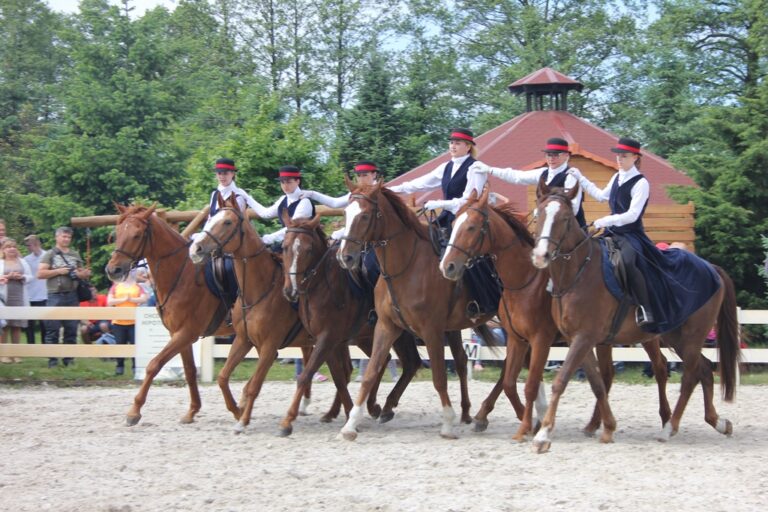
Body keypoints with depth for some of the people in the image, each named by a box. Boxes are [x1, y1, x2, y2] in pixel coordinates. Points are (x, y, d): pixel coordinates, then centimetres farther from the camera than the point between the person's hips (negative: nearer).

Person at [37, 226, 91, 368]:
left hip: (72, 296, 4)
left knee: (71, 329, 5)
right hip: (55, 296, -4)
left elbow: (83, 273, 20)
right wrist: (59, 271, -12)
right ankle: (52, 360, 1)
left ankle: (69, 358, 12)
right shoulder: (50, 255, 3)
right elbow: (40, 274, -6)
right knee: (53, 329, -3)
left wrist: (84, 274, -3)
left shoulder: (75, 255, 15)